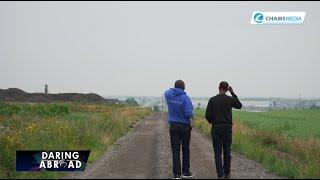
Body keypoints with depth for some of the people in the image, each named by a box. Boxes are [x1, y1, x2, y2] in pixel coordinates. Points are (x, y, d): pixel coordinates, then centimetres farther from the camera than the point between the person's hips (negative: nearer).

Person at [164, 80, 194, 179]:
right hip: (185, 126, -2)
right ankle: (186, 171, 18)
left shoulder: (169, 95, -1)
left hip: (173, 126, 3)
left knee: (175, 150, 3)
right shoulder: (185, 97, -14)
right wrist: (192, 116, 1)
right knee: (185, 149, 12)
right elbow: (188, 113, -20)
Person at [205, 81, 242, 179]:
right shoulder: (230, 99, -2)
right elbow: (239, 105, 19)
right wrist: (233, 93, 17)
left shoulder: (212, 100, -4)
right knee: (227, 152, 10)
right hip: (227, 128, 1)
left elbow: (208, 115, -4)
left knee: (218, 153, 2)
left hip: (216, 128, -1)